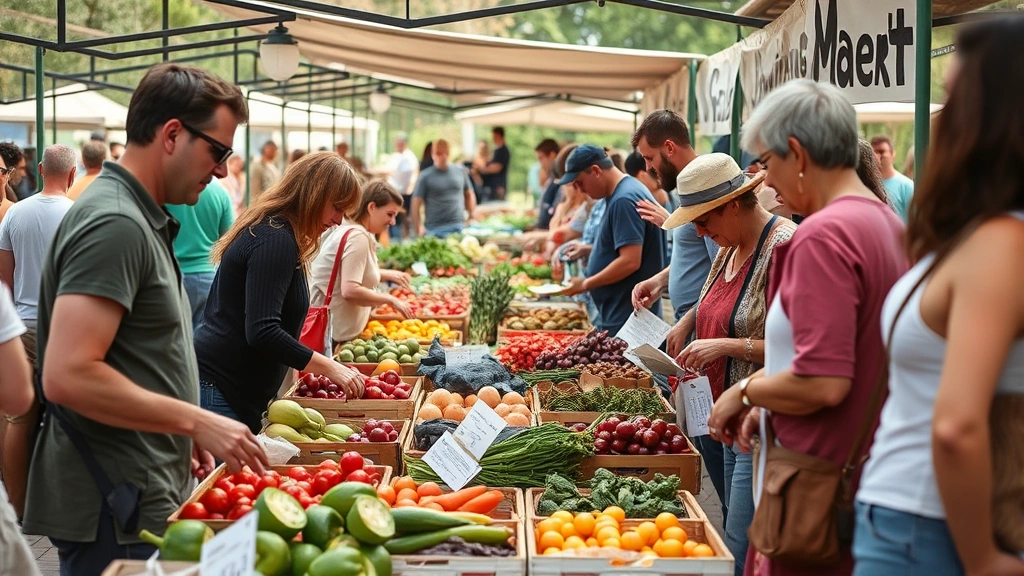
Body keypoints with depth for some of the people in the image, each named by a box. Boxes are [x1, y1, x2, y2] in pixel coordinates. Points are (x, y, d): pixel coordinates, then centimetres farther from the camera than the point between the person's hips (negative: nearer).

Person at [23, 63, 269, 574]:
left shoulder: (139, 219, 14)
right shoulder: (114, 225, -18)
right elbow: (67, 375, -26)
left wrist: (182, 429, 15)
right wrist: (196, 421, -21)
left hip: (148, 499, 10)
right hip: (118, 514, -10)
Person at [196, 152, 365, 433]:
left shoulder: (268, 231, 17)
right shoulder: (275, 240, -15)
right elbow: (262, 332, -24)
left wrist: (312, 368, 21)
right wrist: (327, 367, -21)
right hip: (218, 392, -10)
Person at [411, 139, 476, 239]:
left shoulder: (460, 171, 11)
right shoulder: (425, 177, 0)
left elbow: (469, 195, 22)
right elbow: (416, 205, -3)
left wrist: (472, 216, 10)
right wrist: (419, 229, -14)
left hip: (459, 227, 3)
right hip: (435, 230, -3)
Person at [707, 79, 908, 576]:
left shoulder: (823, 235, -18)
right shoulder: (889, 224, 10)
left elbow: (823, 384, -24)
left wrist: (746, 391, -7)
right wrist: (766, 404, 13)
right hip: (873, 474, 9)